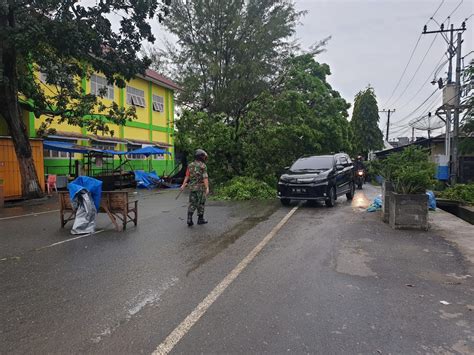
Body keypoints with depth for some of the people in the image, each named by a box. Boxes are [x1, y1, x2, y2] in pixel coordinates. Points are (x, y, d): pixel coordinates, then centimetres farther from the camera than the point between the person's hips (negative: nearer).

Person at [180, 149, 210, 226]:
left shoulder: (190, 165, 5)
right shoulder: (203, 166, -10)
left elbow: (187, 176, 2)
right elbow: (205, 178, -18)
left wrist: (183, 185, 9)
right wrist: (207, 188, -24)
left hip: (192, 187, 4)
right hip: (201, 187, -4)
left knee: (192, 204, 8)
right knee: (200, 204, 7)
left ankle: (189, 219, -3)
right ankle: (200, 219, 15)